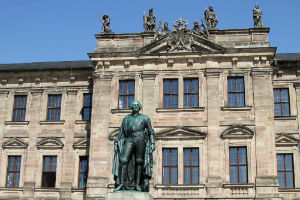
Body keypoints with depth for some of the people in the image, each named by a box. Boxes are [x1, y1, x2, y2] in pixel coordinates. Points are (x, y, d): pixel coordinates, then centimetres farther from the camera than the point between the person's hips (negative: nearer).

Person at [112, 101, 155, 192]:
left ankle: (137, 184, -4)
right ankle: (122, 184, -15)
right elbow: (121, 132, 19)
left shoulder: (145, 118, 13)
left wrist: (152, 143, -1)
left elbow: (151, 132, 11)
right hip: (129, 140, 2)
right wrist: (116, 142, 9)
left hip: (140, 140, -1)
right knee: (123, 160, -14)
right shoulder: (126, 118, 20)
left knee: (139, 162, -5)